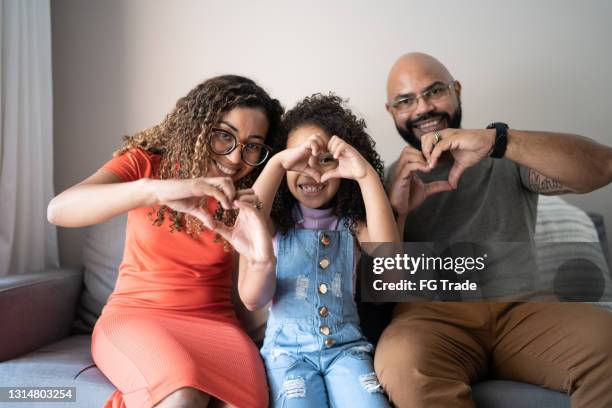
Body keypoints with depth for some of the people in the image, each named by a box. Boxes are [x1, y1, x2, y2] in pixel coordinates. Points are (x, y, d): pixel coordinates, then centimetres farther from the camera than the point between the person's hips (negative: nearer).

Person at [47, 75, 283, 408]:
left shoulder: (249, 197, 0)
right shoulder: (145, 163, -3)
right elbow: (59, 211, -21)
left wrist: (260, 261, -29)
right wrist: (153, 189, -38)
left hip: (212, 323, 3)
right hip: (134, 315, -2)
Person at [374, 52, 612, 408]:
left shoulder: (508, 161, 12)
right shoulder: (388, 182, 10)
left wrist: (498, 139, -20)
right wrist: (396, 211, -14)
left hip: (520, 305, 2)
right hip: (431, 311, -1)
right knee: (402, 365, -35)